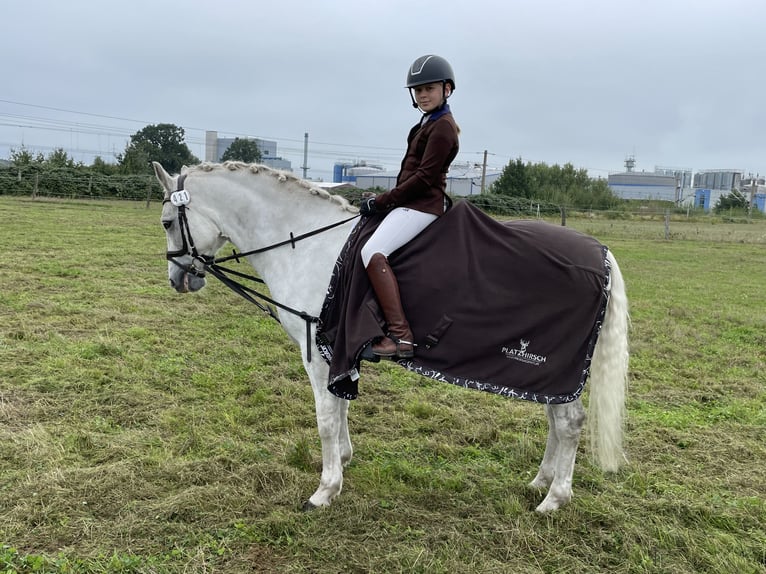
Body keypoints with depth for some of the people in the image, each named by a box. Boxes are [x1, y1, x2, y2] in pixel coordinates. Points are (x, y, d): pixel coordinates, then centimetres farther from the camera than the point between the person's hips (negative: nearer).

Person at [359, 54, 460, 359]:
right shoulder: (429, 123, 19)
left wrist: (381, 201, -16)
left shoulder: (442, 127, -12)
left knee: (373, 251, -28)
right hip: (413, 201, 11)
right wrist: (384, 200, 12)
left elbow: (424, 177, -19)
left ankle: (400, 334, -31)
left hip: (422, 204, -11)